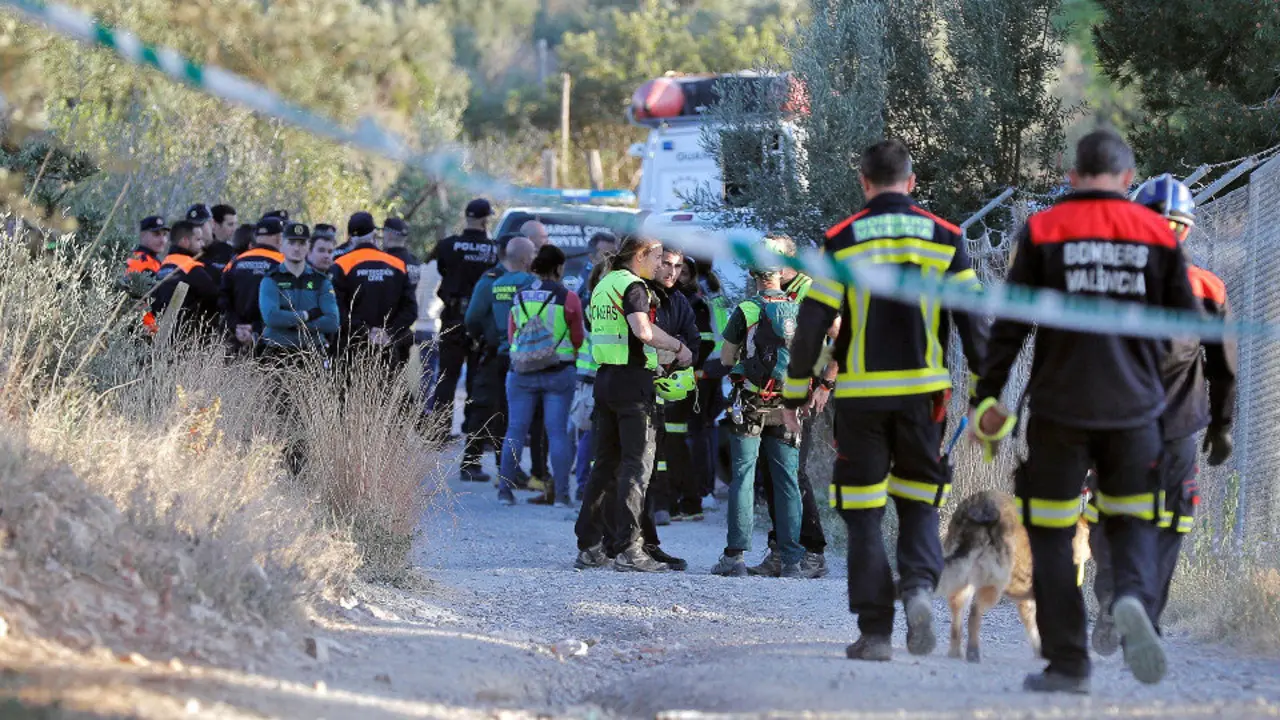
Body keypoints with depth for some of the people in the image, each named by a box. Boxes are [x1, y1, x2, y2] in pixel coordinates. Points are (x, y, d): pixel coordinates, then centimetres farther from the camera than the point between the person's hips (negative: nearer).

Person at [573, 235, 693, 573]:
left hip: (604, 377, 9)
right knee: (637, 464, -7)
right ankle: (628, 548, -11)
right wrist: (678, 346, -12)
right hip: (632, 380, -9)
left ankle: (589, 545, 13)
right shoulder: (633, 286, -11)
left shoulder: (602, 286, 16)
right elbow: (643, 330, -27)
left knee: (606, 463, 12)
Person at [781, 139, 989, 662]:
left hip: (860, 396, -1)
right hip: (922, 393, 1)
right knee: (918, 501, 16)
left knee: (864, 514, 5)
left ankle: (875, 633, 2)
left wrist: (794, 395, 5)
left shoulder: (842, 241, -2)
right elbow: (973, 320, 2)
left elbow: (813, 322, -3)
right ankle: (920, 585, -12)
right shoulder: (944, 239, 3)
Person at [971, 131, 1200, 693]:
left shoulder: (1042, 231, -2)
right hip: (1134, 408, 2)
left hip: (1059, 408, -2)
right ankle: (1134, 597, -15)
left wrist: (990, 396, 2)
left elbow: (1010, 324, -4)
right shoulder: (1157, 233, 2)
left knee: (1052, 534, 7)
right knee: (1131, 520, 16)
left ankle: (1066, 663, 5)